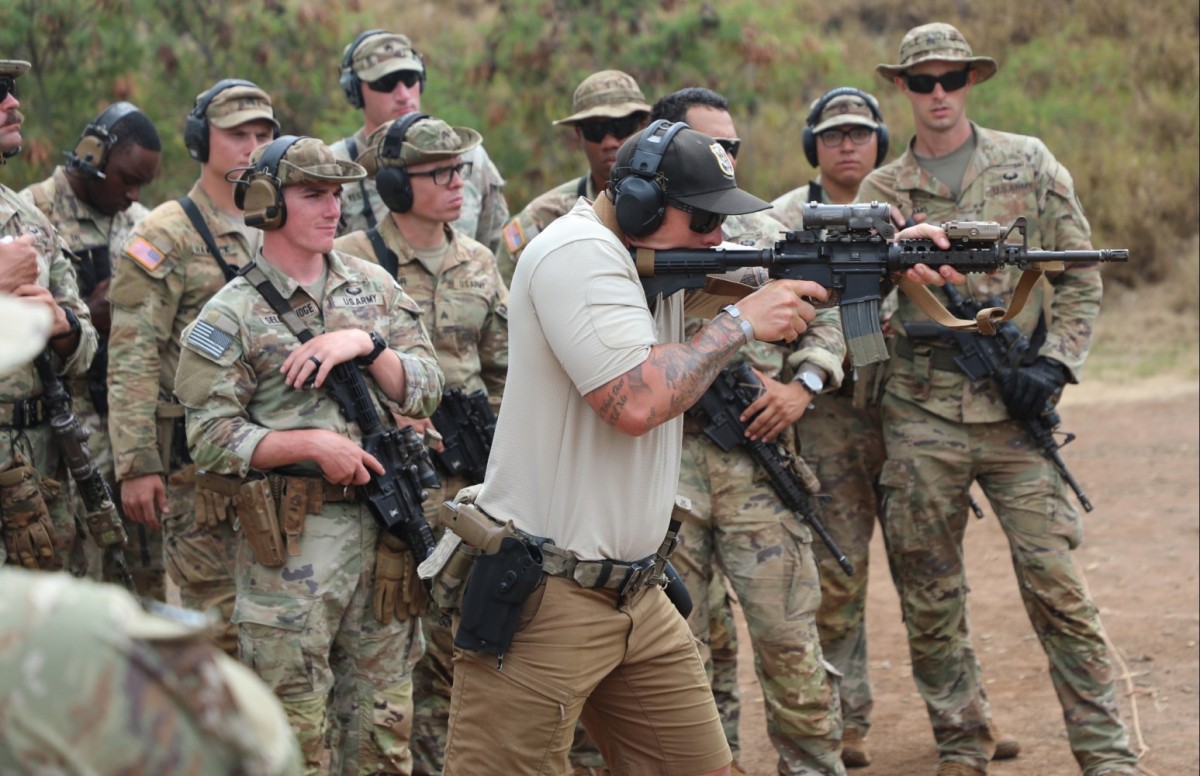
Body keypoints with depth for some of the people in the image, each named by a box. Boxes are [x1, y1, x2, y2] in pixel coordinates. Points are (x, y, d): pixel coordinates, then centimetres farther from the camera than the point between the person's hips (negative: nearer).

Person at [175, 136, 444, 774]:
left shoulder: (374, 286, 11)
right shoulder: (231, 316, -3)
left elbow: (424, 389, 5)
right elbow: (212, 438, -9)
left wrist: (365, 343, -11)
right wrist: (312, 443, -18)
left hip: (382, 523, 4)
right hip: (289, 536, -4)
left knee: (385, 714, 10)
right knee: (293, 721, 0)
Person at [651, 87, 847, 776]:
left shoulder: (765, 230, 15)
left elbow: (826, 320, 17)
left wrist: (801, 386, -2)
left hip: (758, 459, 2)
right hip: (662, 462, -2)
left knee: (790, 636, 0)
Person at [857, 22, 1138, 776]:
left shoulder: (1030, 164, 6)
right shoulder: (880, 192, 8)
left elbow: (1080, 277, 7)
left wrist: (1053, 362, -6)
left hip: (1015, 407, -2)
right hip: (922, 414, 2)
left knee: (1057, 585, -7)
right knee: (930, 594, 6)